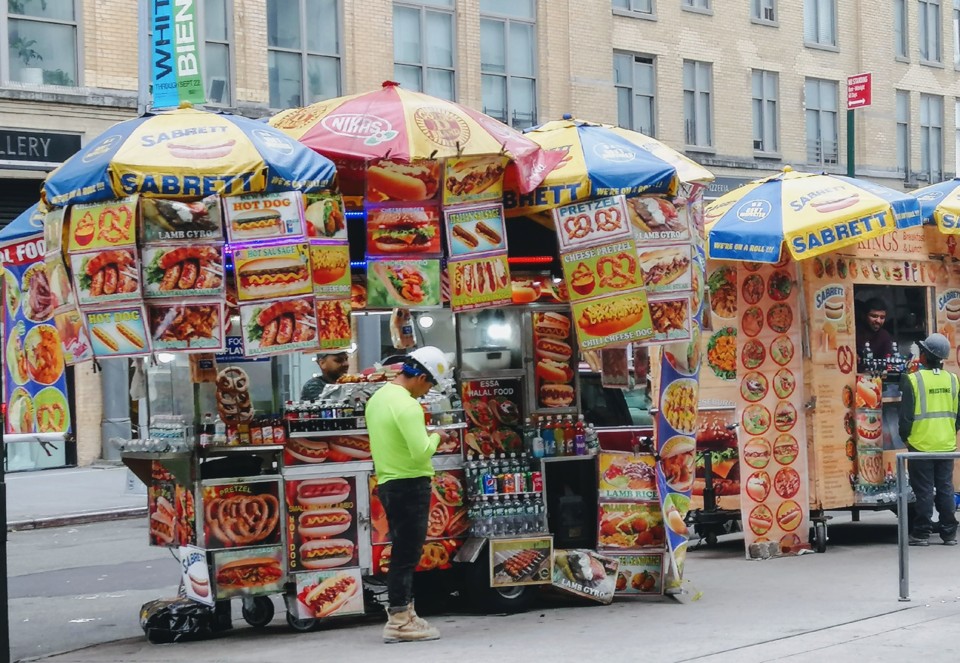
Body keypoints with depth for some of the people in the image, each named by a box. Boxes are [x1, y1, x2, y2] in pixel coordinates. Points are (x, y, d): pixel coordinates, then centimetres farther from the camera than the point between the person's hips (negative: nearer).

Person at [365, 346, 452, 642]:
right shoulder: (406, 405, -19)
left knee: (402, 552, 14)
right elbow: (422, 452, -24)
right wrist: (434, 437, -5)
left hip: (388, 483, 10)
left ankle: (403, 615, 18)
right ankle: (399, 622, -3)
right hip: (410, 485, -10)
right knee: (407, 554, -5)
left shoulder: (377, 398, 11)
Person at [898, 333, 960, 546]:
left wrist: (905, 436, 5)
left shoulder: (913, 380, -12)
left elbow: (906, 414, -10)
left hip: (921, 444, -4)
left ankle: (921, 533, 4)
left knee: (924, 490, 1)